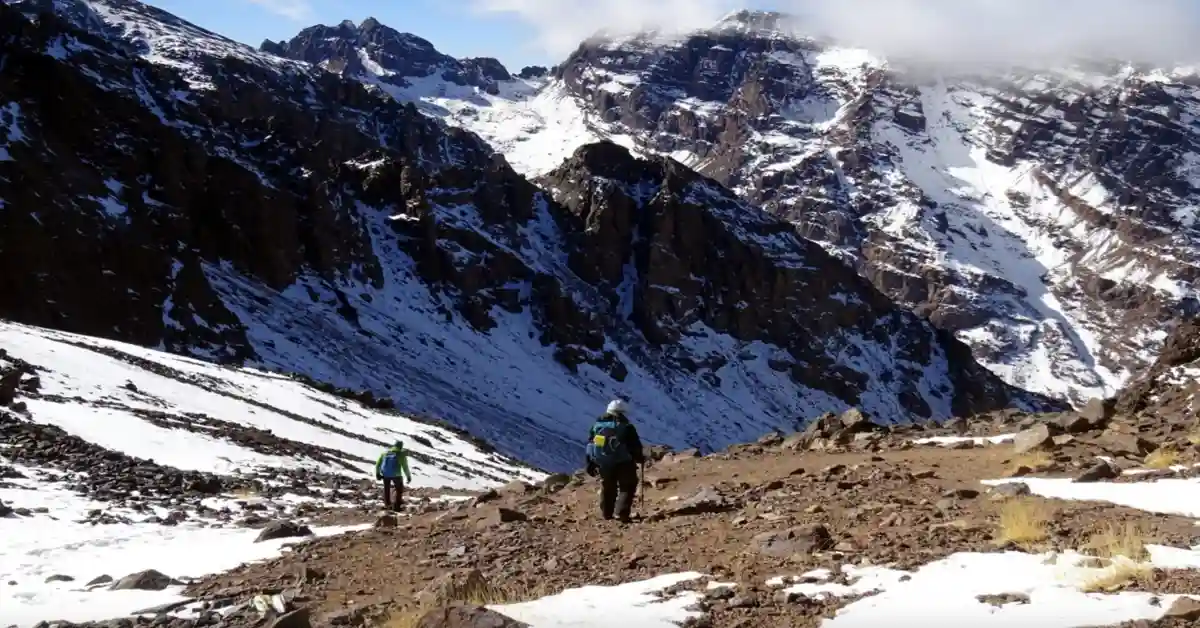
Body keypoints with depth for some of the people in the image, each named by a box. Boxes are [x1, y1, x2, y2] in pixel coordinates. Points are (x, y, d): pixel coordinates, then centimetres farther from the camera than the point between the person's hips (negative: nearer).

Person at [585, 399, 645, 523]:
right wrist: (640, 458, 10)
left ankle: (606, 513, 29)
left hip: (604, 465, 5)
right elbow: (636, 447, -9)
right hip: (623, 465, -5)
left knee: (607, 488, 22)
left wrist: (591, 464, 16)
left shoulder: (597, 426, 5)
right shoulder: (626, 428, -11)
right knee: (627, 487, 8)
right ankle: (622, 514, -3)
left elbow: (590, 445, 9)